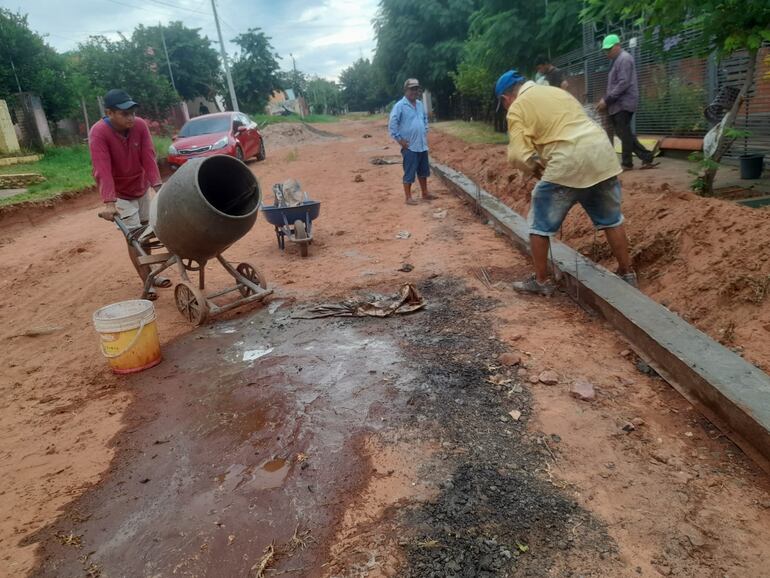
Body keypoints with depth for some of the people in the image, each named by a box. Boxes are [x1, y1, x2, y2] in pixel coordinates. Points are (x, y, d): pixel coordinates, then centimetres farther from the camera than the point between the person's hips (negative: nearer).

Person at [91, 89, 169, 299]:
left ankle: (150, 273, 29)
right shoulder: (98, 133, -27)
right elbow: (103, 170, -35)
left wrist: (157, 186, -29)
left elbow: (149, 158, -17)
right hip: (121, 194, -5)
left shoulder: (140, 125, -15)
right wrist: (109, 203, -43)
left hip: (142, 189, 5)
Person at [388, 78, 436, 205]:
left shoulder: (420, 104, 10)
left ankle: (425, 194, 28)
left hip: (422, 145, 7)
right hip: (409, 146, -7)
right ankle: (408, 197, 7)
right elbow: (392, 124, -16)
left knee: (423, 171, 16)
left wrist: (425, 133, 17)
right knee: (409, 173, -2)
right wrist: (399, 140, -16)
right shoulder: (400, 106, -12)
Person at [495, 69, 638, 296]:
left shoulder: (517, 108, 3)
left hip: (569, 162, -7)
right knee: (611, 219, 19)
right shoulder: (557, 91, 25)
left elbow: (518, 155, -8)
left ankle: (541, 280, 17)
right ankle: (627, 274, 29)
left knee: (541, 224, 9)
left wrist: (536, 169, 11)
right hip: (602, 154, 7)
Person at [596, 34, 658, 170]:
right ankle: (647, 157, 13)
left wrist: (606, 100, -21)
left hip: (623, 103, -10)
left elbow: (623, 84, -20)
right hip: (619, 104, 10)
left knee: (624, 133, -4)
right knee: (624, 133, 10)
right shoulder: (617, 60, 20)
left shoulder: (624, 59, -11)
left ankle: (627, 163, 4)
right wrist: (607, 100, 13)